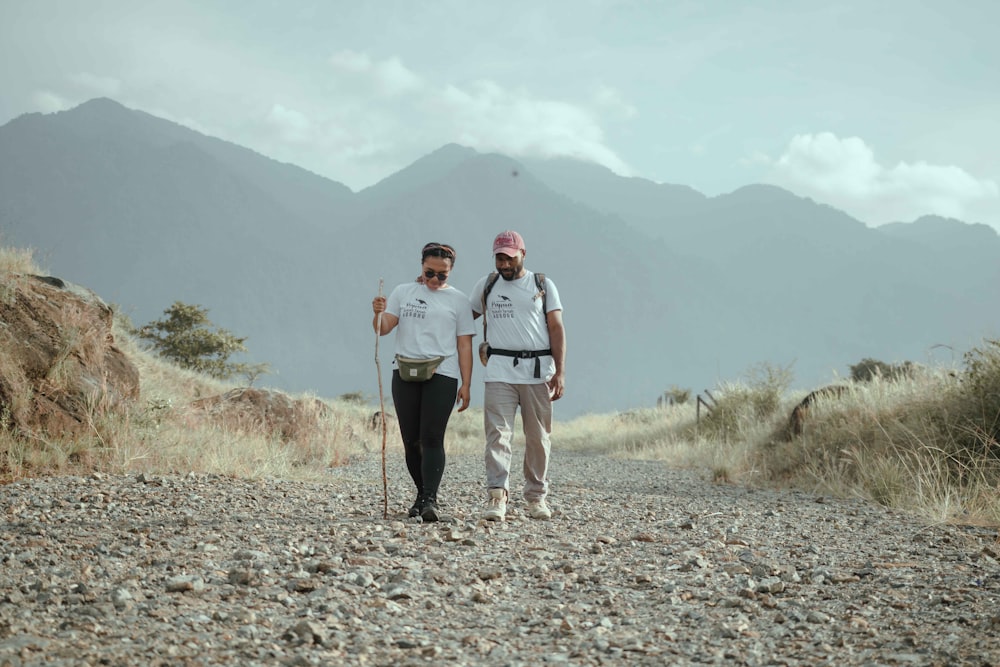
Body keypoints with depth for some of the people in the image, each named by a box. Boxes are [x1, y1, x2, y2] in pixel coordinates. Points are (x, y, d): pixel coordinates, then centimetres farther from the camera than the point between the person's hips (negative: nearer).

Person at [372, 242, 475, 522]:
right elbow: (383, 328, 4)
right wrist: (378, 313, -18)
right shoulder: (403, 292, 12)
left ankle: (430, 500, -17)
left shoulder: (458, 300, 8)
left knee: (432, 438, -13)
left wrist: (466, 384, -2)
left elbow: (464, 345, 5)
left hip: (442, 375, -2)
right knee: (411, 440, 4)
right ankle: (421, 493, 19)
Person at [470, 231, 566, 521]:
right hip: (500, 370, 0)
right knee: (498, 434, -11)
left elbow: (556, 328, 3)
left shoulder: (543, 285, 8)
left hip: (538, 370, 0)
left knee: (538, 437, 4)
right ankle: (497, 497, -17)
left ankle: (537, 497, 14)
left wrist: (560, 371, -6)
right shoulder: (486, 285, 12)